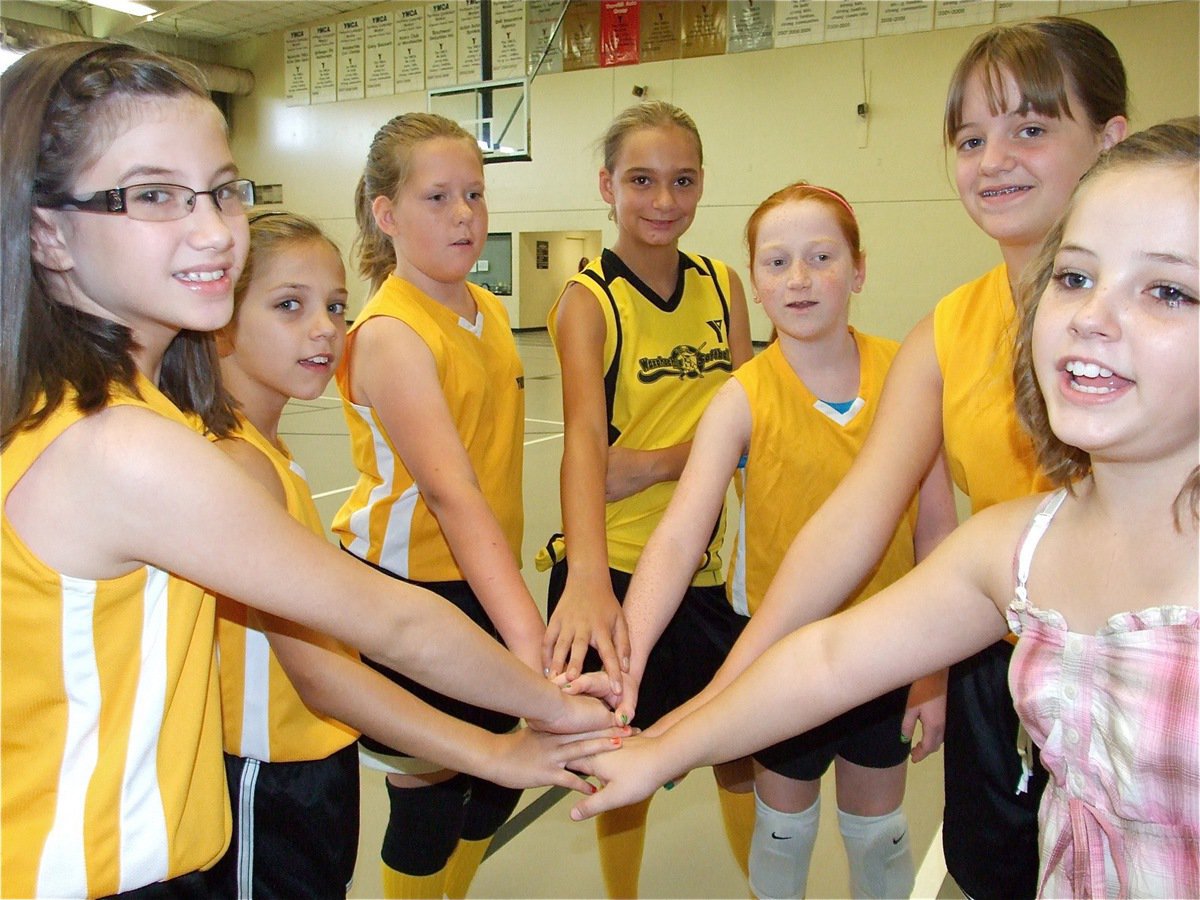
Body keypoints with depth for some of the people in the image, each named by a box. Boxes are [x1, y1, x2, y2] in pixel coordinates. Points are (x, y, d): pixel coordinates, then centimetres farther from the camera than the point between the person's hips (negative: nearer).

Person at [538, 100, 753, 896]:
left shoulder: (723, 287, 3)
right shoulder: (587, 300, -12)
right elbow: (584, 437, -29)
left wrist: (660, 461, -20)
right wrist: (588, 577, -44)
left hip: (707, 560, 4)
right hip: (615, 564, -4)